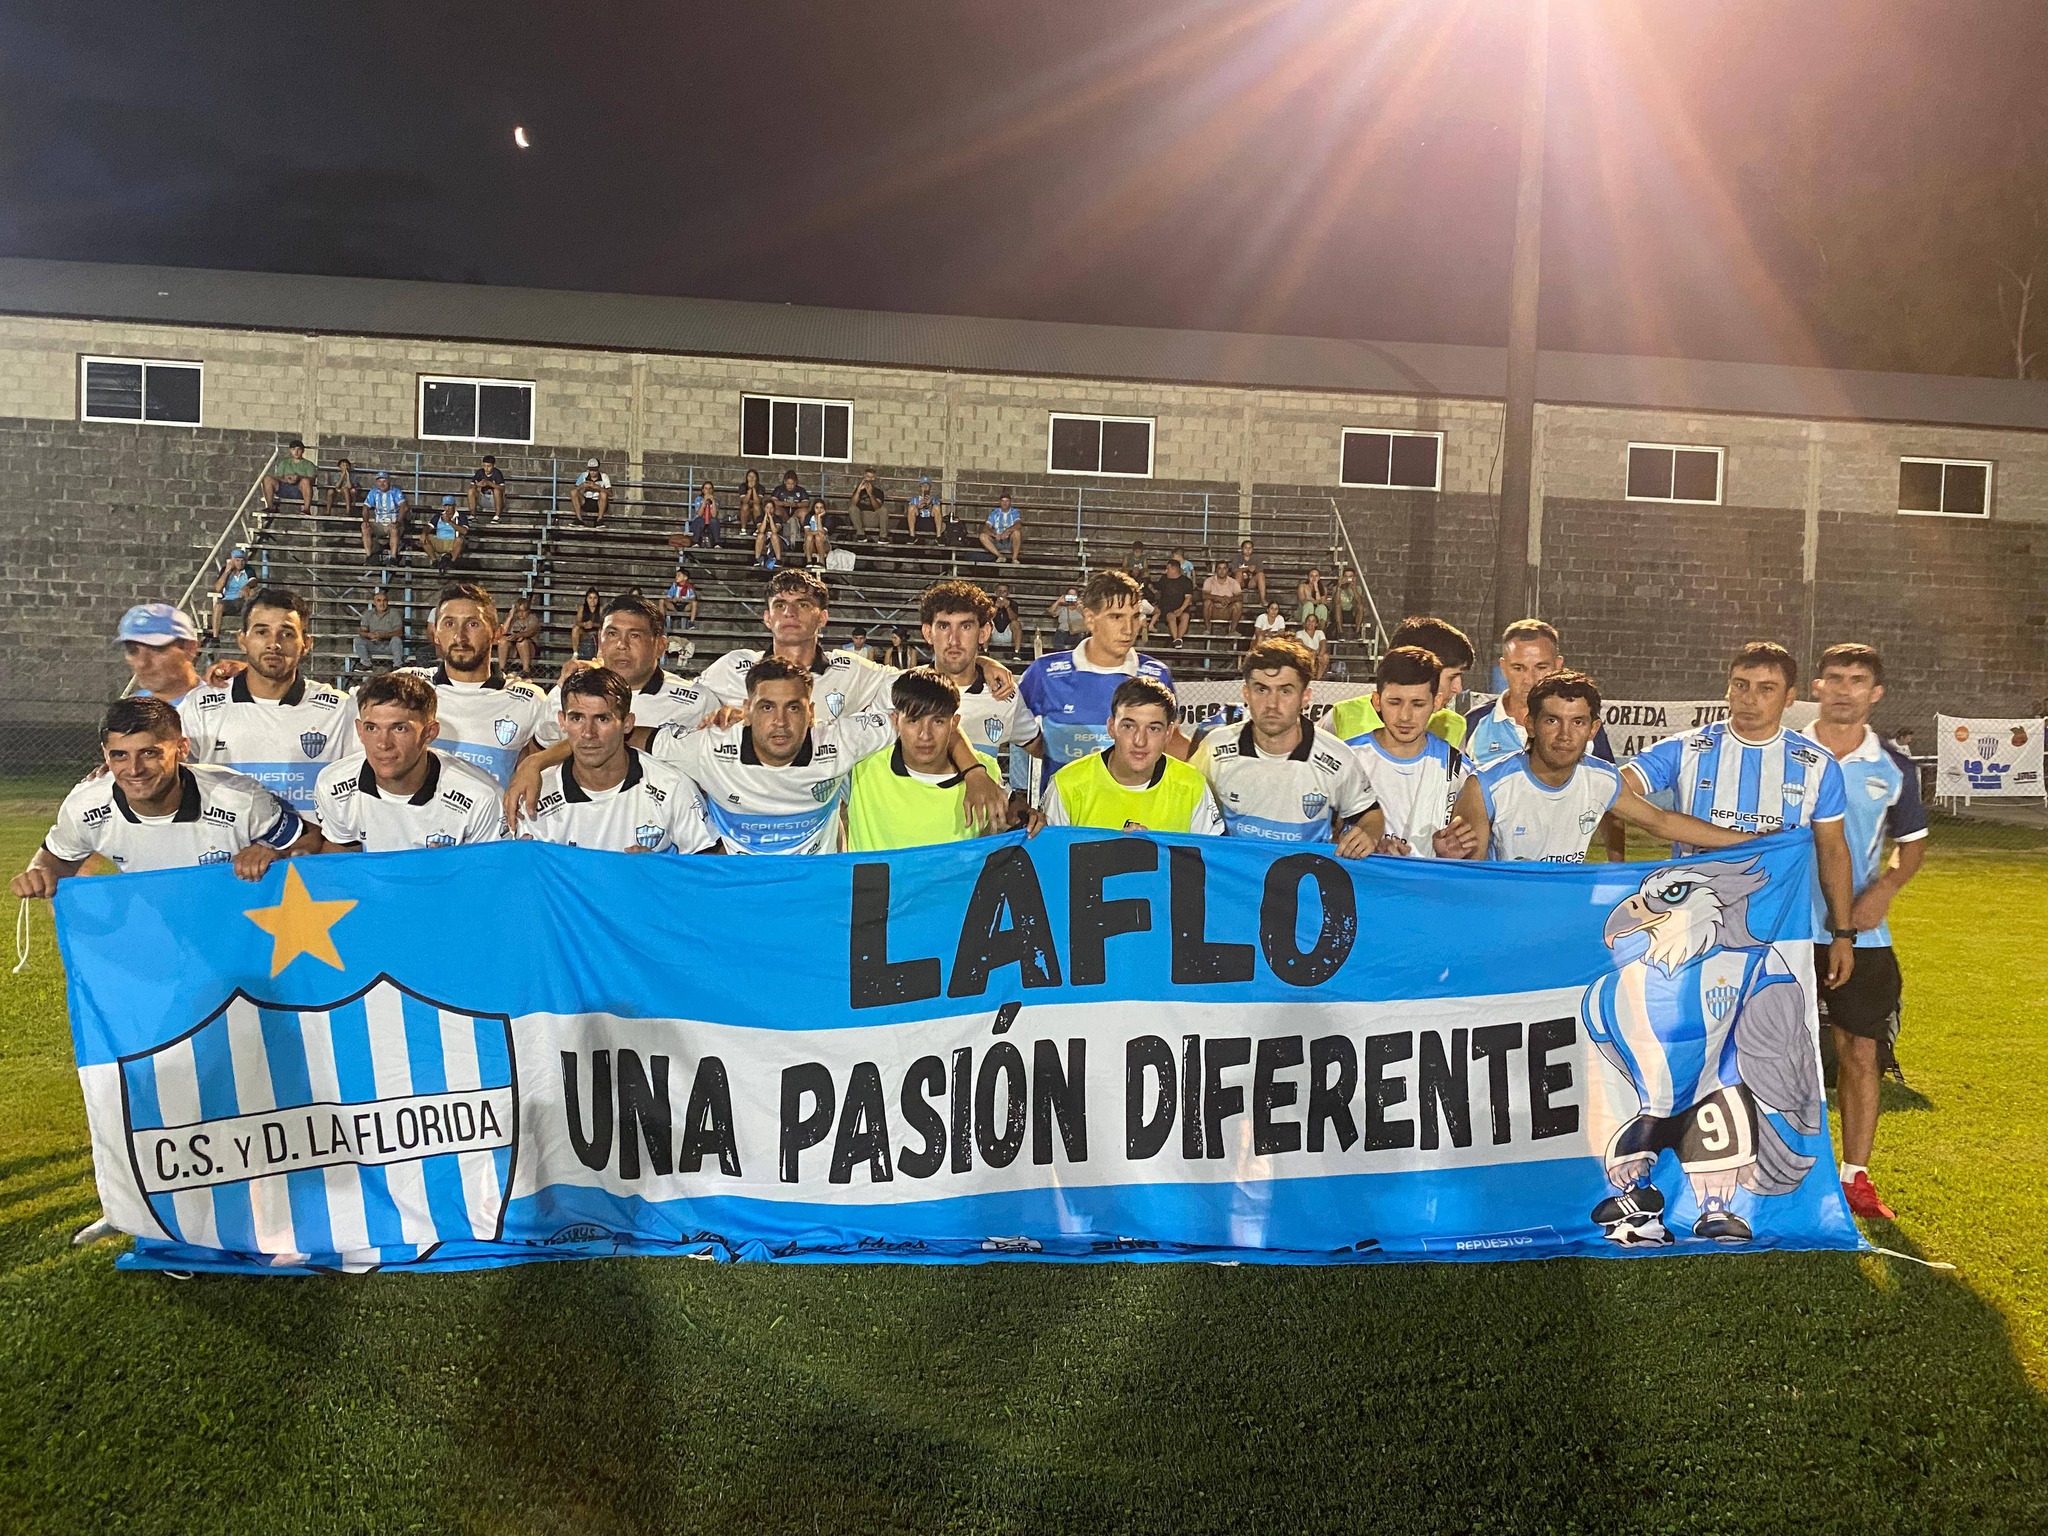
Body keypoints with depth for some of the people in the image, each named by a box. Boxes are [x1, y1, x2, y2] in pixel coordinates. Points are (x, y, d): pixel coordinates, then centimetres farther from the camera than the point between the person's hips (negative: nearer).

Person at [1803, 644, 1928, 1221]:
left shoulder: (1894, 767, 3)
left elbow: (1912, 840, 15)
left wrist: (1884, 888, -3)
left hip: (1861, 934, 1)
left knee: (1861, 1054, 4)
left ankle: (1856, 1178, 17)